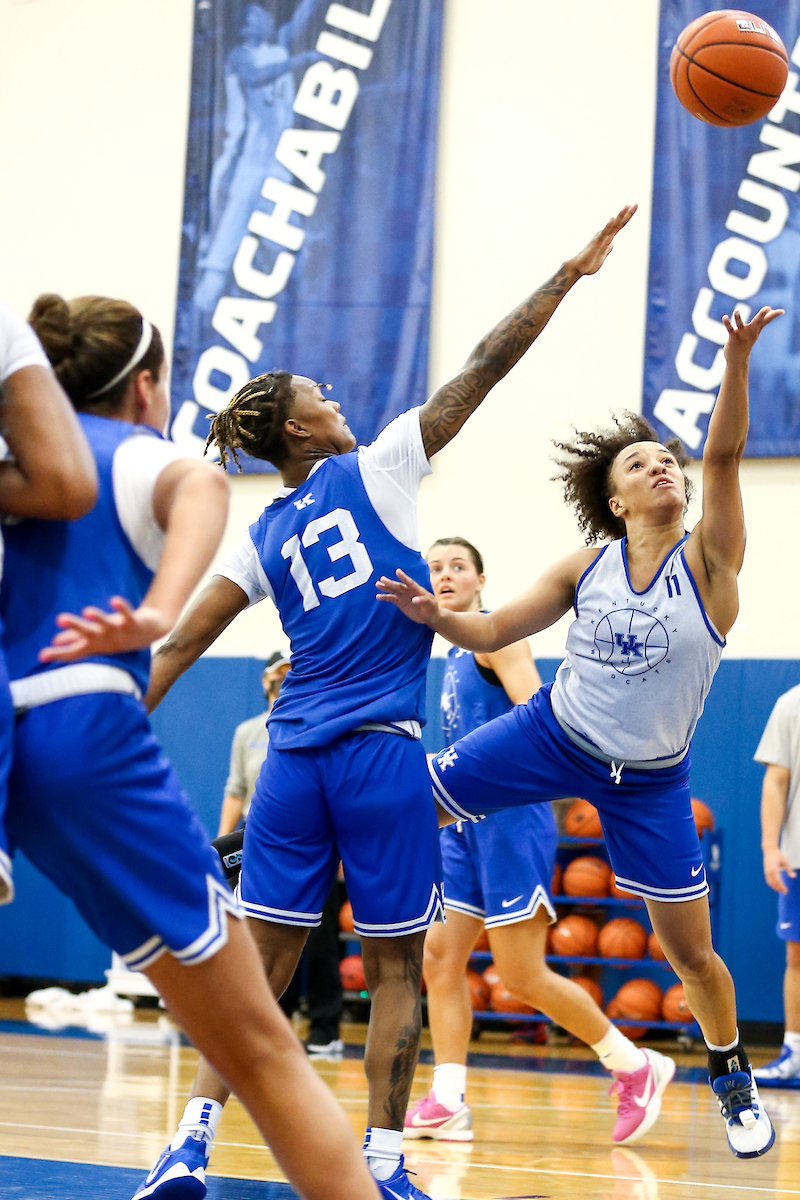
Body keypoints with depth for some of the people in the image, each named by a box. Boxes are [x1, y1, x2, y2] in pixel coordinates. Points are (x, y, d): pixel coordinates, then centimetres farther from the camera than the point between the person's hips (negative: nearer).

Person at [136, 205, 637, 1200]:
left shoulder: (262, 536, 13)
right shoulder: (374, 472, 2)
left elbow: (179, 646, 8)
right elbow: (483, 369, 1)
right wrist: (570, 274, 4)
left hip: (294, 754, 4)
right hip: (381, 748, -4)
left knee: (262, 959, 6)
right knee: (394, 963, 2)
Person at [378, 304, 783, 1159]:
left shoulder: (707, 562, -13)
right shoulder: (586, 570, -4)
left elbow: (722, 457, -28)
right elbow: (493, 631, 2)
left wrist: (737, 361, -45)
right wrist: (433, 617, -20)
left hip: (649, 779, -2)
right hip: (551, 735, 2)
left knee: (691, 951, 2)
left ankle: (732, 1075, 27)